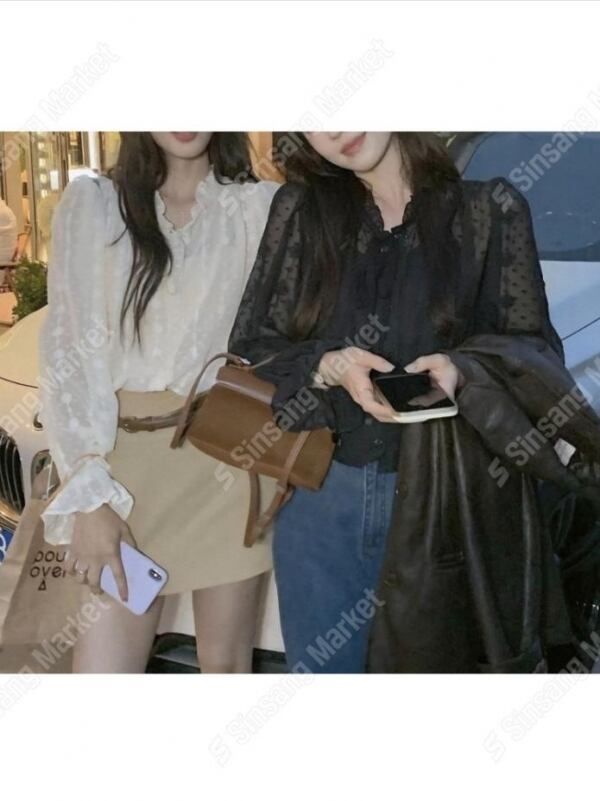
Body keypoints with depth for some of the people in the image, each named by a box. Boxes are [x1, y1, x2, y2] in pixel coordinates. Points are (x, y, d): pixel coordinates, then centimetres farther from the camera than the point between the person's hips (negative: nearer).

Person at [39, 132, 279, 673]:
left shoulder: (262, 205, 5)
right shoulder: (91, 204, 4)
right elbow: (69, 346, -2)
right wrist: (88, 495, -10)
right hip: (126, 456, 0)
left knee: (225, 663, 8)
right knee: (101, 666, -2)